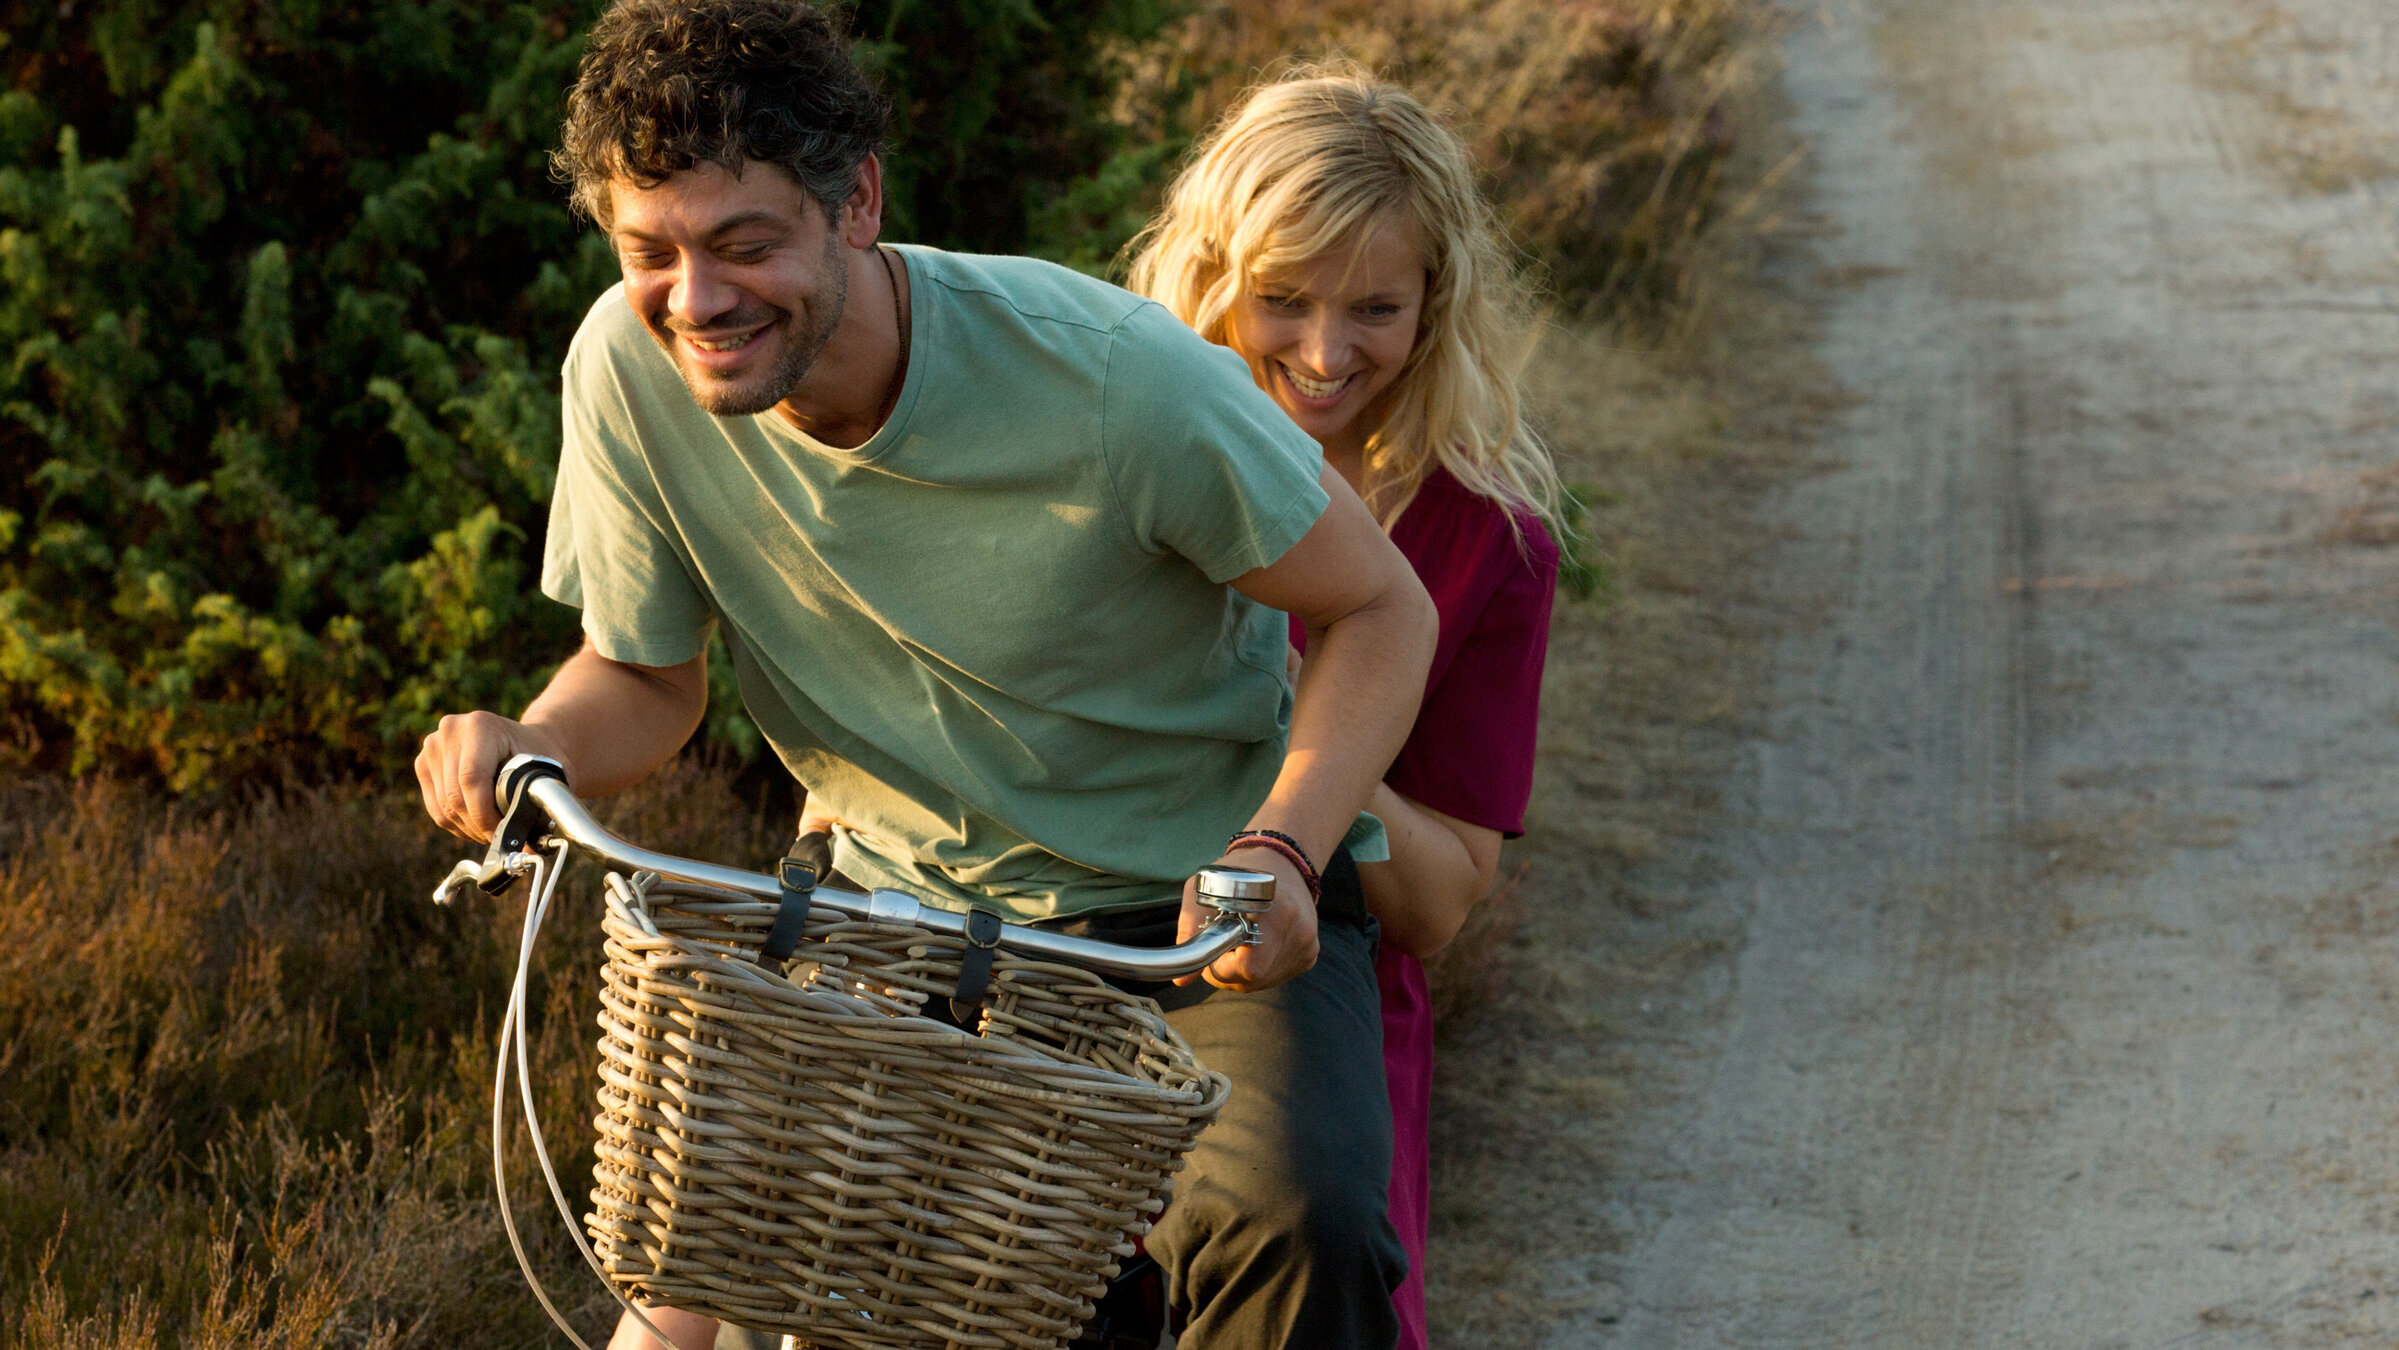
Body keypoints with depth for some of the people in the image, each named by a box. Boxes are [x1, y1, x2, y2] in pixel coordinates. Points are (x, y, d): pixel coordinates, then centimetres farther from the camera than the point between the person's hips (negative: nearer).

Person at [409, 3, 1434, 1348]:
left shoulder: (1115, 380, -26)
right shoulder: (630, 366, -15)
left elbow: (1382, 608, -13)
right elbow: (644, 679, 1)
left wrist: (1280, 849, -30)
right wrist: (532, 746, -23)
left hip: (1197, 916, -3)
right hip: (903, 901, 3)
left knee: (1297, 1230, -30)